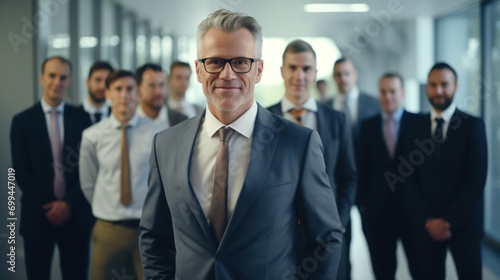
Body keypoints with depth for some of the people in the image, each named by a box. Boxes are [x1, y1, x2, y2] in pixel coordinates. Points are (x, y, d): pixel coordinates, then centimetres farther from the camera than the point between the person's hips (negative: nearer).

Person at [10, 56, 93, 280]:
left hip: (75, 214, 1)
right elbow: (21, 172, -2)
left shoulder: (81, 118, 4)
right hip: (37, 215, 0)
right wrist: (46, 207, -9)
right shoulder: (22, 121, 2)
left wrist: (69, 203, -9)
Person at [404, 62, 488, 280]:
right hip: (425, 224, 2)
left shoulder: (473, 125, -3)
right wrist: (428, 219, -8)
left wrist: (449, 220, -12)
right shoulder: (416, 126, 5)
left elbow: (476, 179, -8)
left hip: (463, 223, -2)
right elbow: (410, 178, 2)